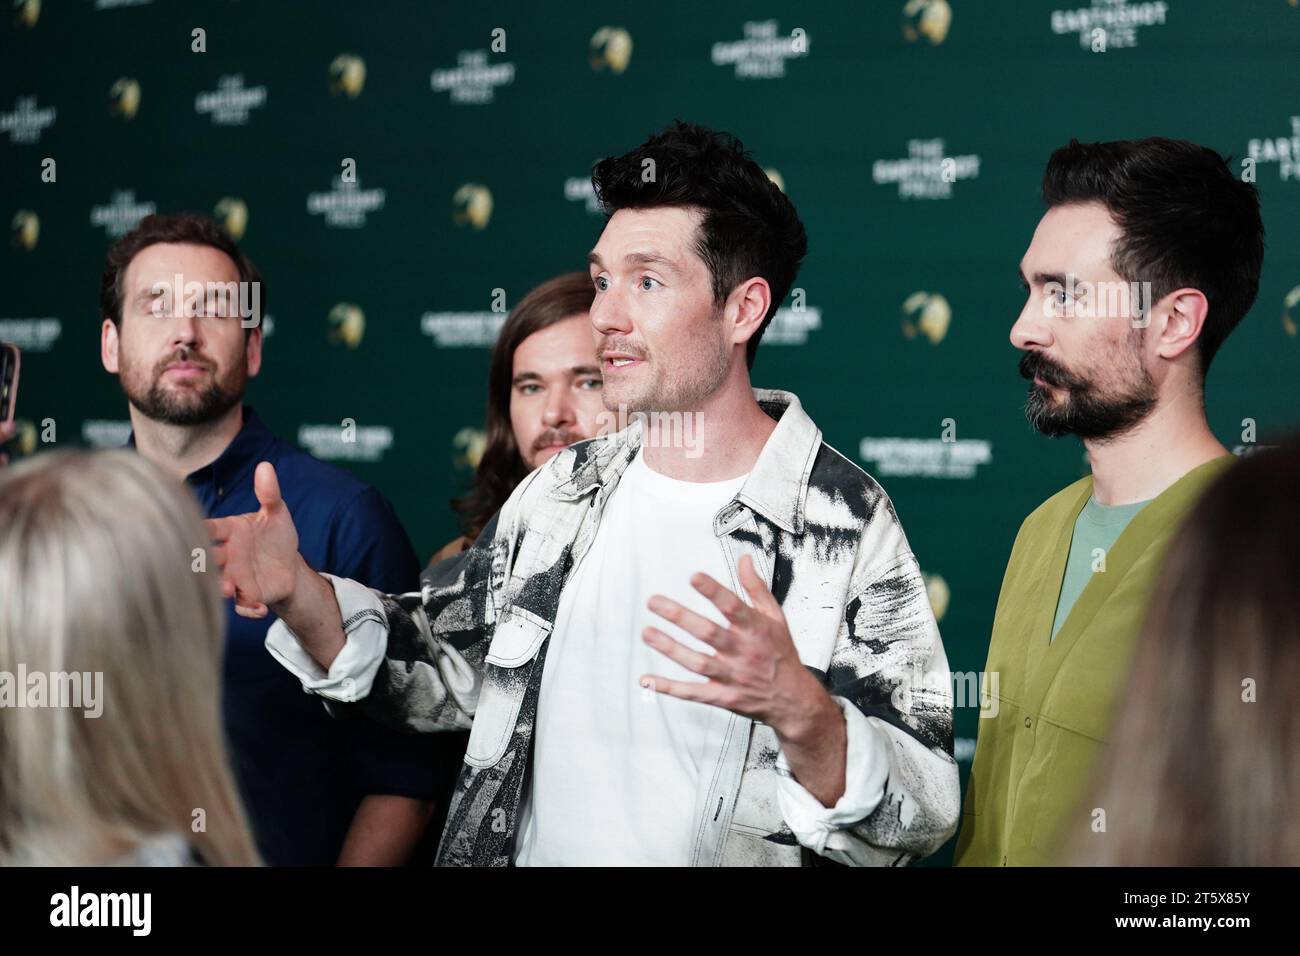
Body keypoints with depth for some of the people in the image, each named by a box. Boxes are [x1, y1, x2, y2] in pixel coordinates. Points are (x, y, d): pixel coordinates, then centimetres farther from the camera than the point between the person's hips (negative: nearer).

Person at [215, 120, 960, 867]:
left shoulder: (846, 524, -11)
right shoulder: (566, 490, 7)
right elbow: (443, 665, 15)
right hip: (524, 849, 4)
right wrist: (300, 595, -1)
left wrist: (797, 710, -31)